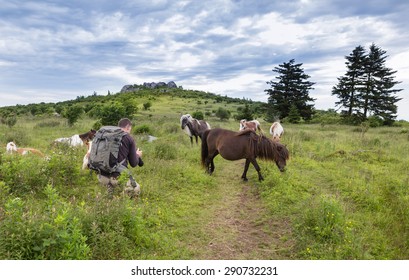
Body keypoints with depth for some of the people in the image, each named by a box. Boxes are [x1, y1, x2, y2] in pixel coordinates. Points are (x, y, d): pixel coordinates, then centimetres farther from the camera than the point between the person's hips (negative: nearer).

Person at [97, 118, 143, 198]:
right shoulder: (129, 139, -3)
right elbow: (133, 164, 1)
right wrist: (137, 155, 24)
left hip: (102, 177, 5)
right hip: (118, 176, -4)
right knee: (136, 191, 20)